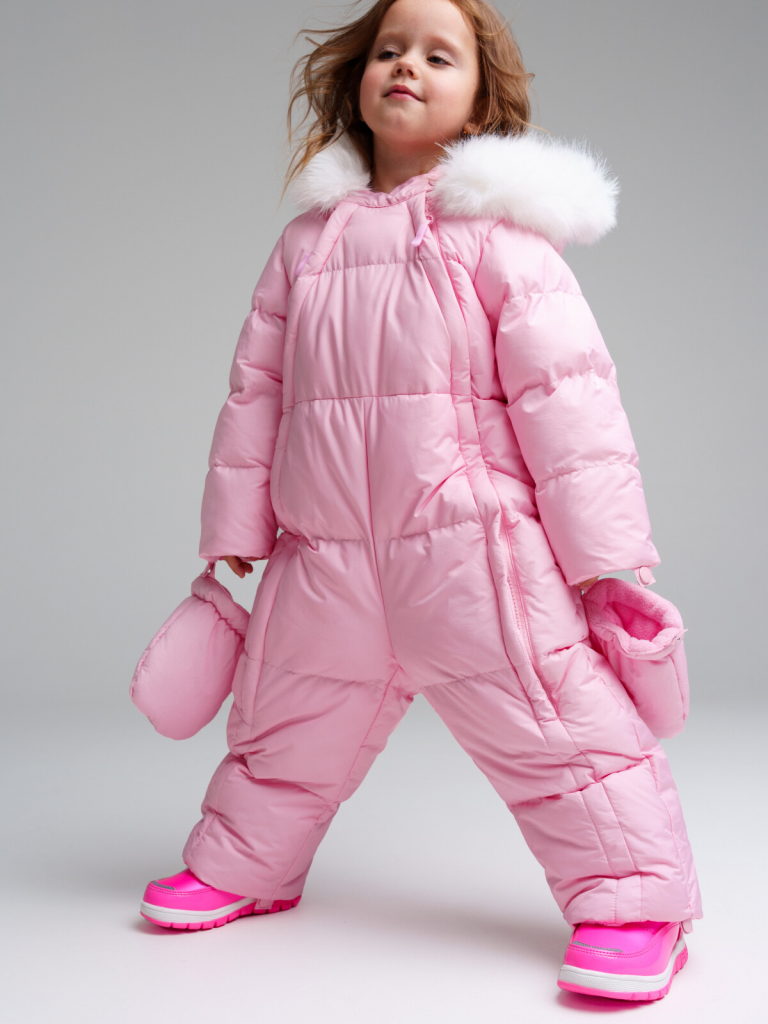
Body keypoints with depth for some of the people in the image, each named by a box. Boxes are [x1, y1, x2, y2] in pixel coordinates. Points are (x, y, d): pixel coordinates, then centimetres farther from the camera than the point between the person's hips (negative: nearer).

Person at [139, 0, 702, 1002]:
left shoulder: (492, 228, -4)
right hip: (323, 556, 5)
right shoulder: (308, 241, 11)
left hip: (471, 547, -5)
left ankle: (632, 898, 11)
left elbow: (564, 387, -8)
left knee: (552, 720, -4)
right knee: (286, 721, 19)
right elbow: (255, 387, 15)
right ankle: (239, 866, 41)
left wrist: (606, 549, -11)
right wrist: (232, 534, 15)